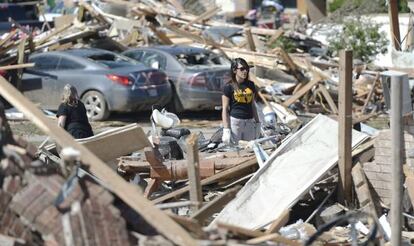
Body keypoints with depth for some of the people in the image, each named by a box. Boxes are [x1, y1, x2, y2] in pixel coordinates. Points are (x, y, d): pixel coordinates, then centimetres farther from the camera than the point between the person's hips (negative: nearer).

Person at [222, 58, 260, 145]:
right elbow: (225, 109, -5)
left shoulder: (250, 85, 11)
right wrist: (226, 129, -11)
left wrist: (257, 122, 16)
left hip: (249, 122, 5)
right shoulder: (229, 86, -4)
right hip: (235, 121, -5)